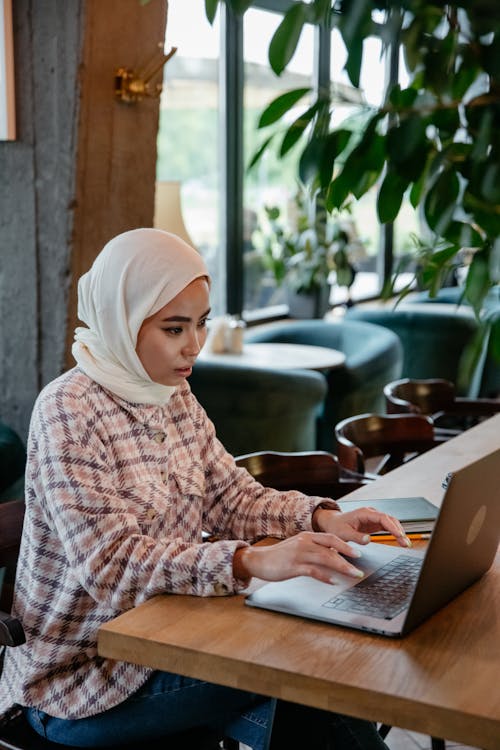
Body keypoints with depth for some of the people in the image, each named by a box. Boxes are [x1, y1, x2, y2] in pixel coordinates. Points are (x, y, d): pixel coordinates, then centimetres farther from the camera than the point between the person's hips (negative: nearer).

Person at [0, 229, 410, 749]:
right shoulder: (68, 412, -19)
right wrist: (252, 561, -40)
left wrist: (323, 519, -13)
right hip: (83, 680, -6)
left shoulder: (177, 399, 6)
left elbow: (235, 499, 6)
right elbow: (111, 565, -28)